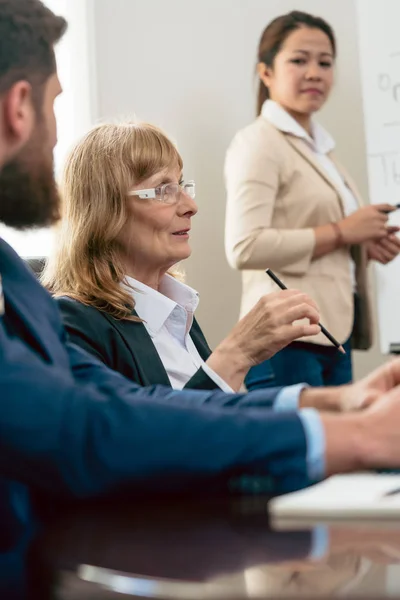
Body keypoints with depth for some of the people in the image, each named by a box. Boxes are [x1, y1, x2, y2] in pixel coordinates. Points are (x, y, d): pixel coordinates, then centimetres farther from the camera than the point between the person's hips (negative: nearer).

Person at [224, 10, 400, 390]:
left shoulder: (320, 145, 19)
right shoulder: (259, 142, -8)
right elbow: (244, 247, -20)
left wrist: (365, 244, 7)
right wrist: (341, 232, -14)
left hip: (334, 333, 8)